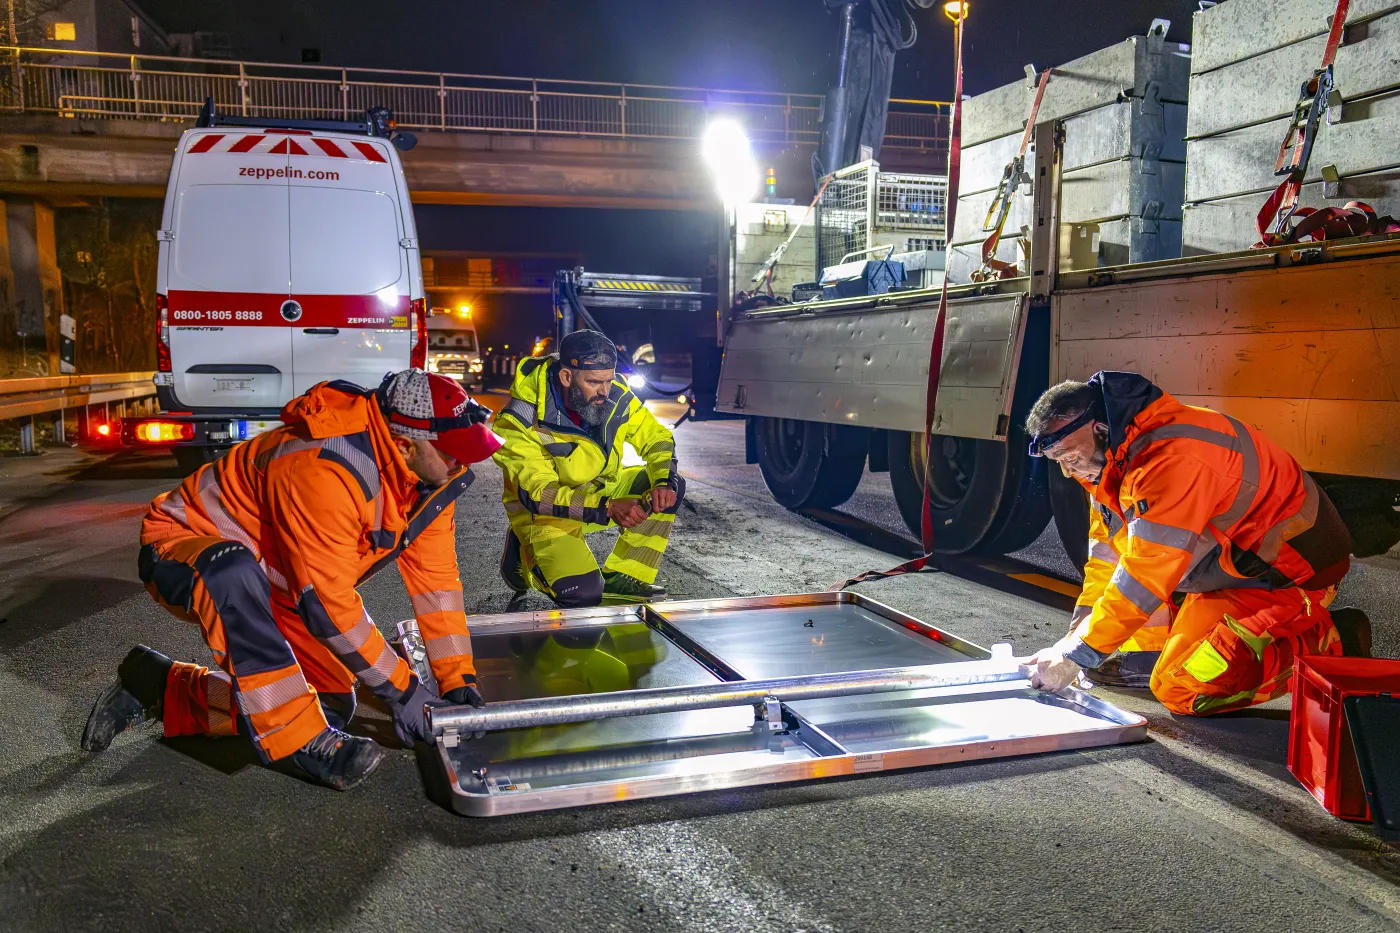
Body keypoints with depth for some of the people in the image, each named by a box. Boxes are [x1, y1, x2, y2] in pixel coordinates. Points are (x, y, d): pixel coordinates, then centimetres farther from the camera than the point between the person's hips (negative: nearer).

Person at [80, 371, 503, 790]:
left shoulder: (428, 470, -12)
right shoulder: (323, 470, -37)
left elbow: (435, 577, -8)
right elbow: (326, 601, -34)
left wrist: (460, 682, -11)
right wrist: (401, 690, -27)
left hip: (268, 587, 8)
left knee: (333, 704, 0)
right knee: (234, 571, -43)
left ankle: (161, 688, 14)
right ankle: (299, 741, -32)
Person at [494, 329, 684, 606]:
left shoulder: (614, 396, -15)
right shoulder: (521, 423, -27)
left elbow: (658, 438, -5)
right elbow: (539, 494, -29)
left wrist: (664, 481, -26)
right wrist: (607, 508, -39)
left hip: (601, 490, 6)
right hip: (546, 511, -5)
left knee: (672, 486, -13)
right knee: (583, 594, -24)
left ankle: (621, 579, -5)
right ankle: (526, 559, 8)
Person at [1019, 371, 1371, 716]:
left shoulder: (1172, 457, -31)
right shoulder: (1113, 457, 0)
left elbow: (1145, 577, -31)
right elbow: (1106, 555, 6)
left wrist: (1076, 655, -25)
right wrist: (1077, 637, 0)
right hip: (1229, 563, 9)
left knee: (1181, 691, -18)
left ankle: (1331, 642, -5)